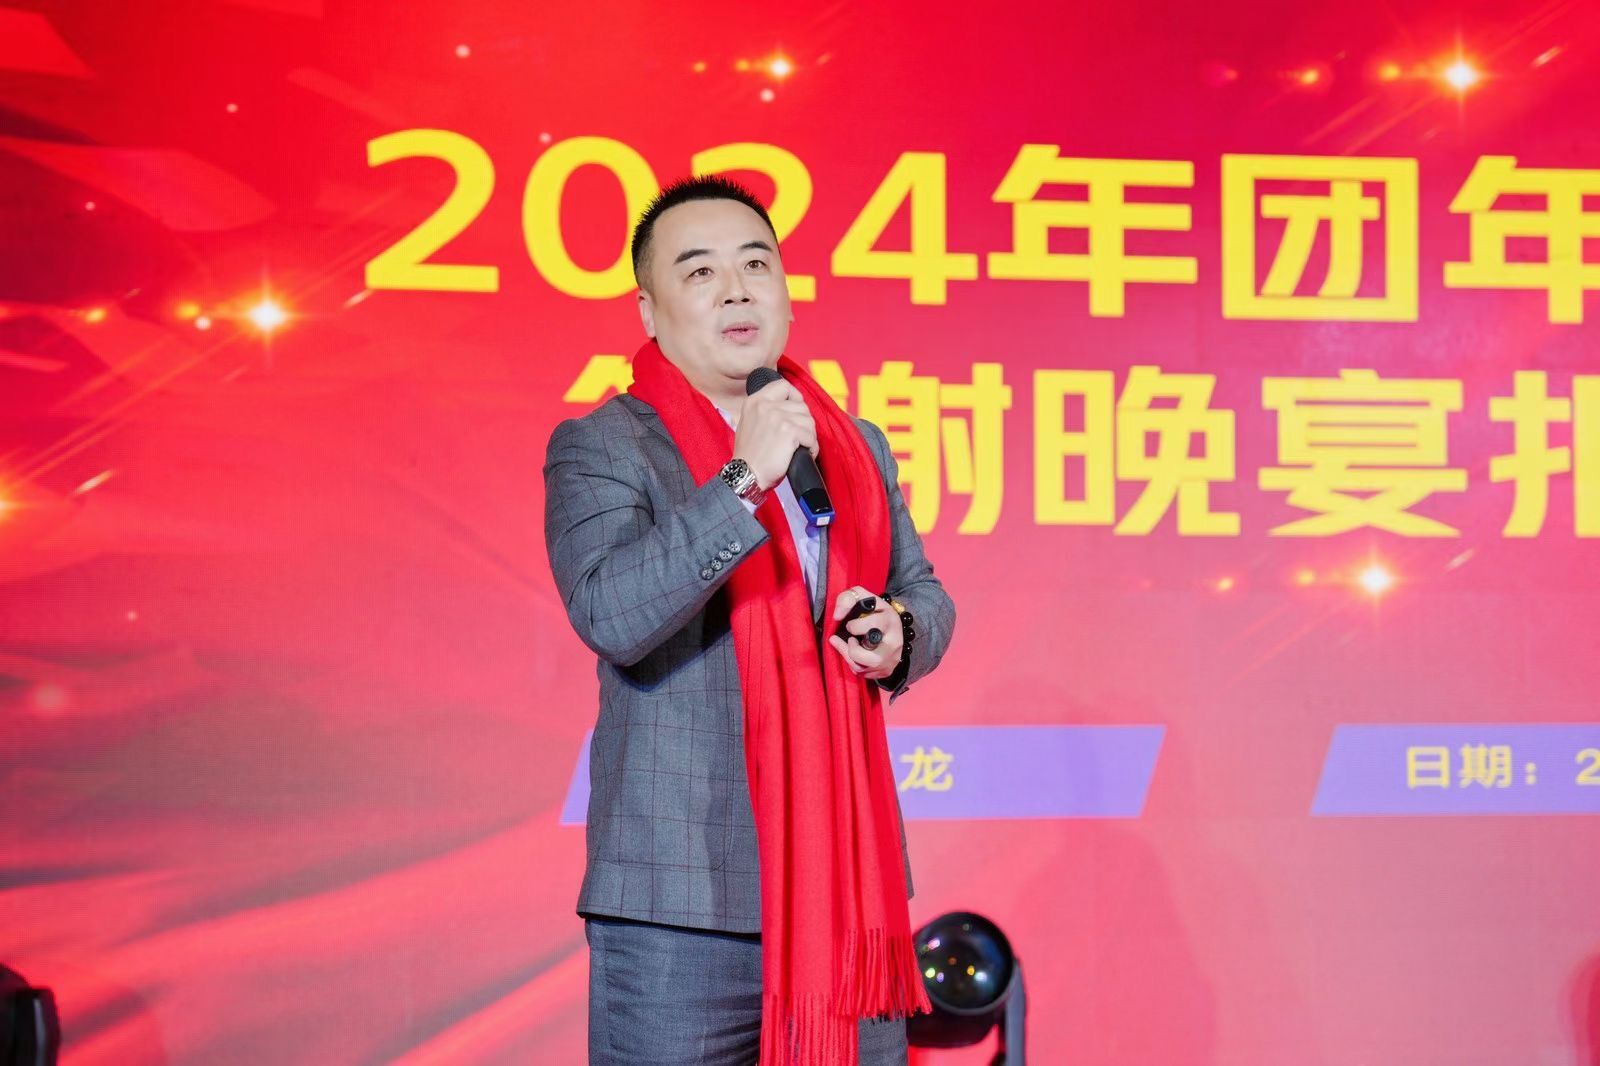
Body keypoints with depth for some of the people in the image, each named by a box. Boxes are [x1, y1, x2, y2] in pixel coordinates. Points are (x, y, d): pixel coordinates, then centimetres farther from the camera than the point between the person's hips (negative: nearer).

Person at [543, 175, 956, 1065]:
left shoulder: (858, 447, 13)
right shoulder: (600, 448, -4)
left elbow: (924, 592, 22)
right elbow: (610, 615, -19)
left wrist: (901, 634, -1)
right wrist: (743, 480, -23)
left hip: (851, 883, 5)